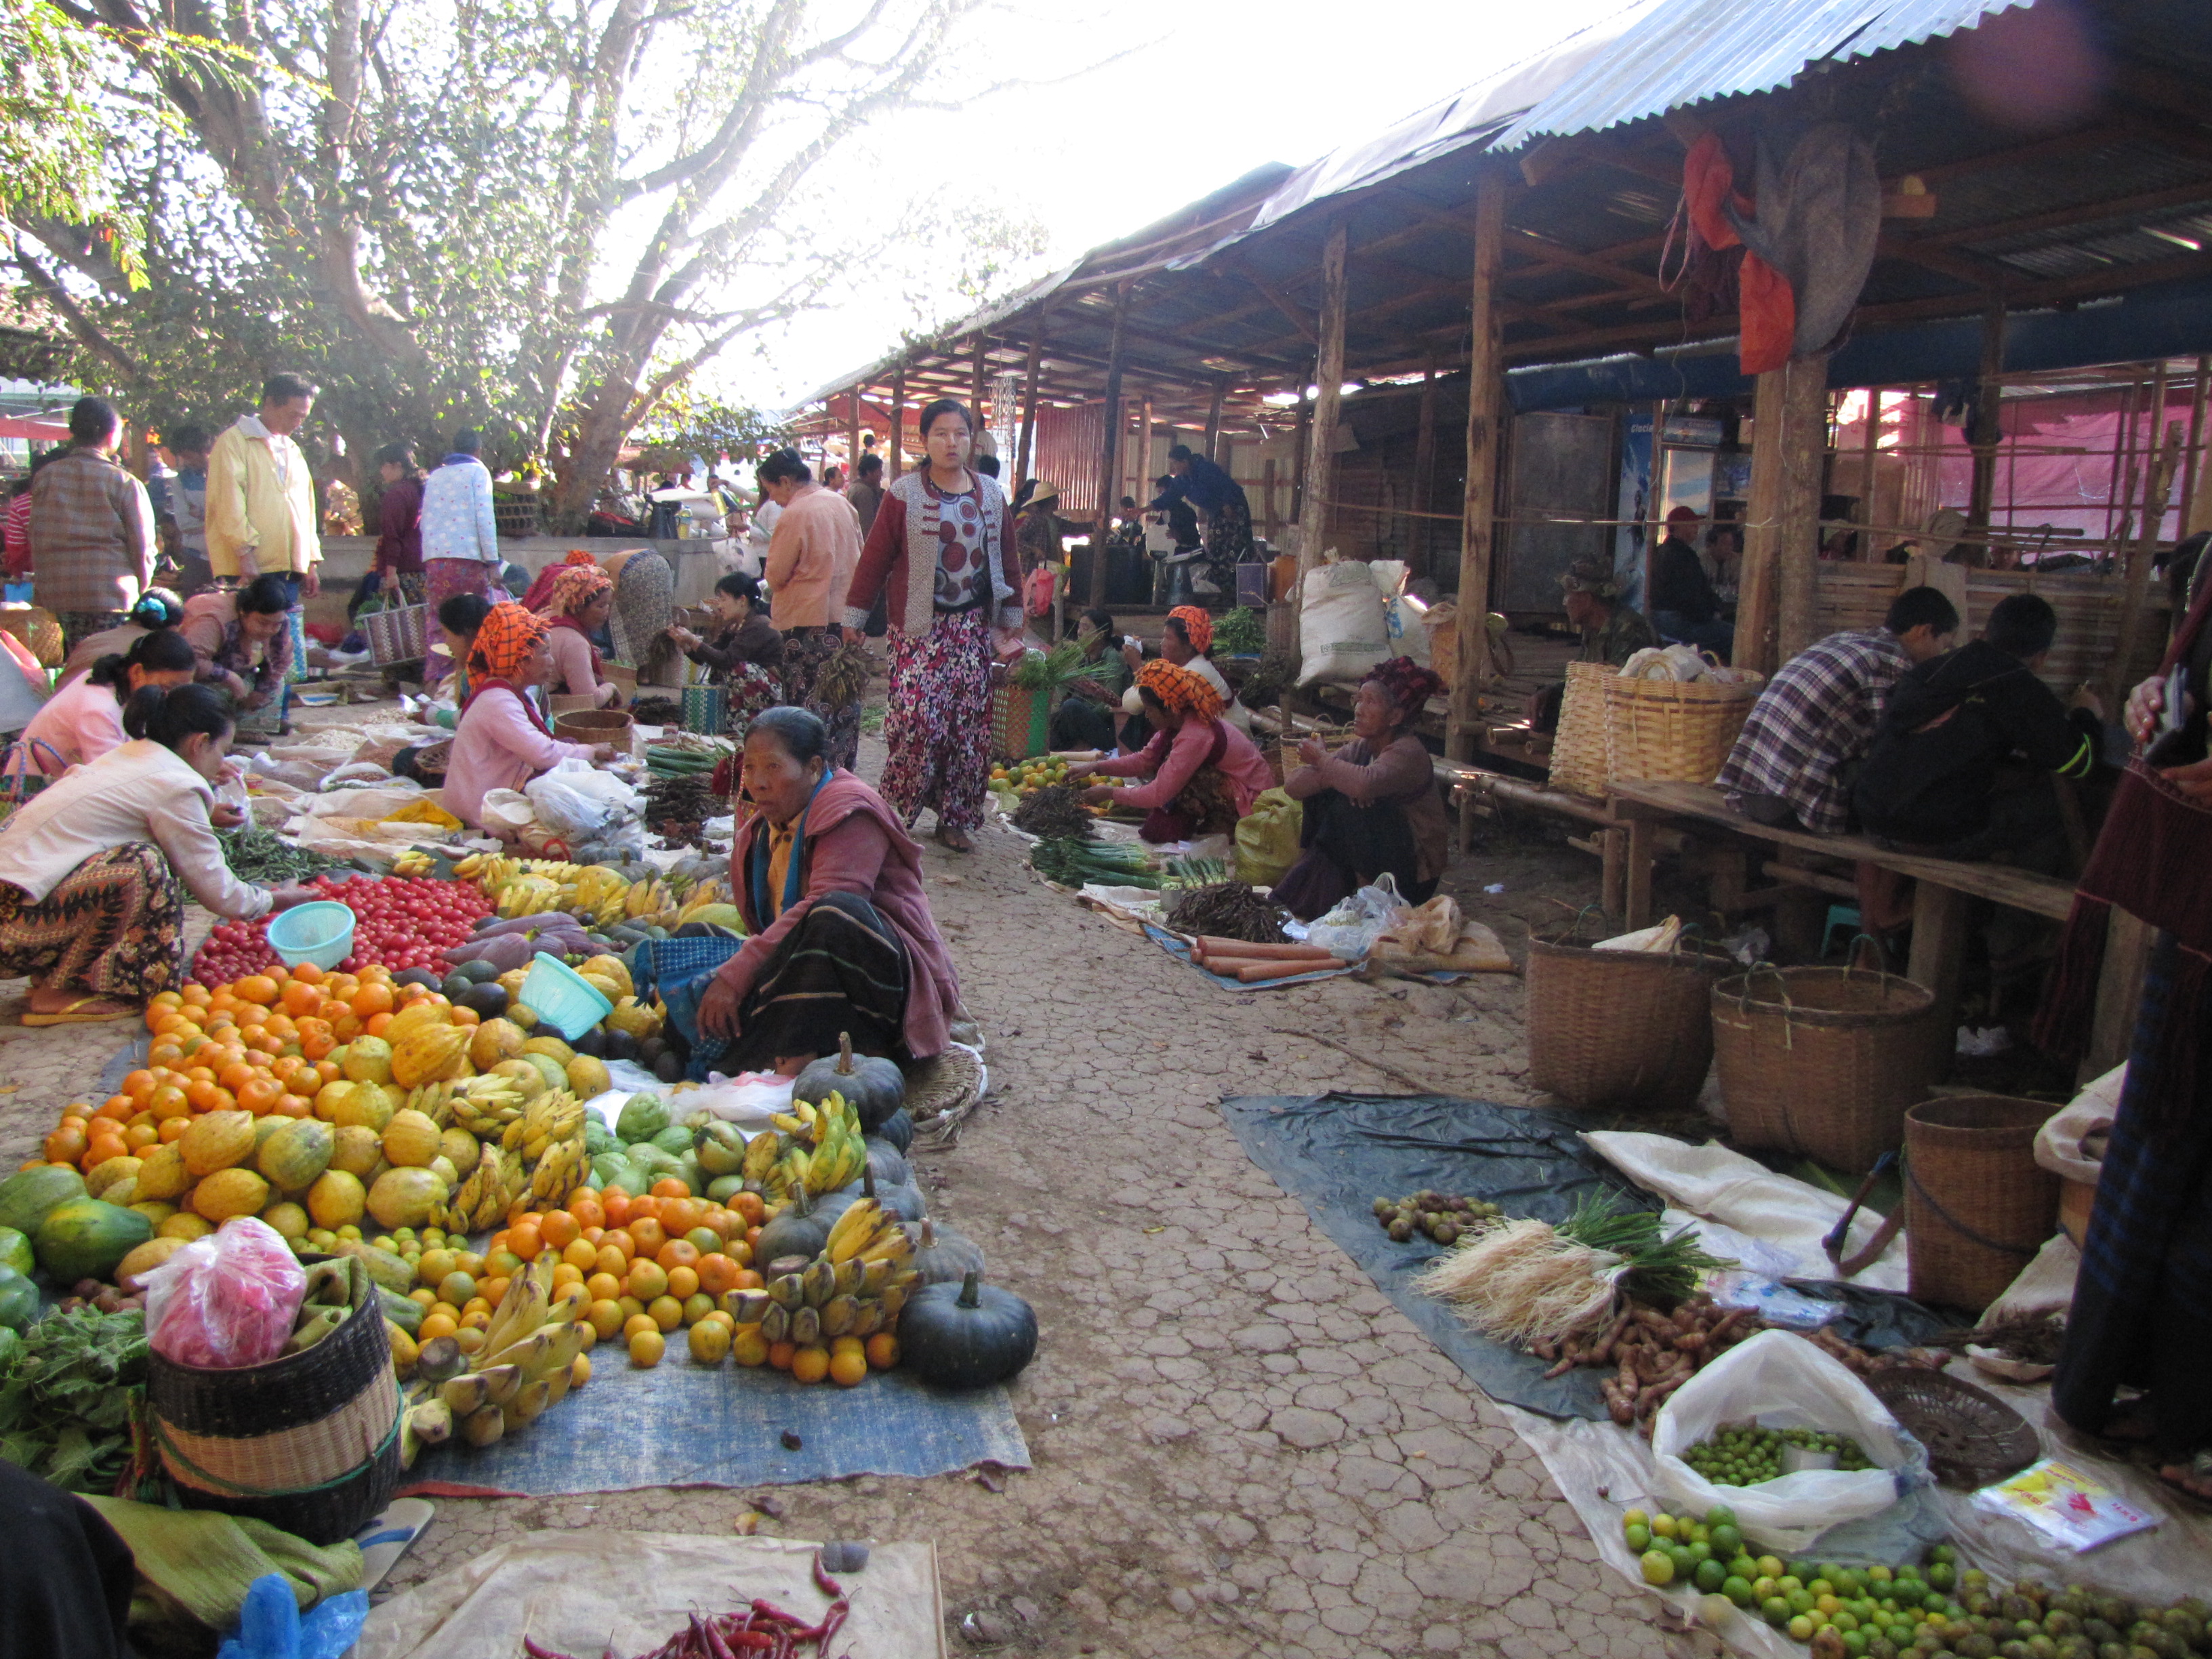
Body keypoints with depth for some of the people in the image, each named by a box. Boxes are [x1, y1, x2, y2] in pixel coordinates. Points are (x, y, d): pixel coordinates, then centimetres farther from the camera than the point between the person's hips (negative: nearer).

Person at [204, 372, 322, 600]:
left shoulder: (294, 451, 25)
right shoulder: (234, 440, 1)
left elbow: (305, 510, 25)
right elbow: (229, 503, -9)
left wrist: (311, 564, 20)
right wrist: (245, 551, -18)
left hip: (289, 569, 7)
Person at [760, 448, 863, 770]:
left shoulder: (793, 516, -16)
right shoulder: (841, 504, 6)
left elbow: (776, 576, -11)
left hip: (808, 621, -7)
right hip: (845, 615, 7)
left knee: (809, 704, 0)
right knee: (844, 699, 12)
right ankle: (843, 769, 19)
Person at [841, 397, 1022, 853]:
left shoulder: (991, 495, 8)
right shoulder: (904, 494, -3)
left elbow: (1008, 561, 14)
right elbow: (874, 560, -4)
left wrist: (1011, 624, 13)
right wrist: (853, 623, -6)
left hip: (974, 627, 4)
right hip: (920, 629, -4)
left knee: (969, 723, 4)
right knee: (919, 719, -14)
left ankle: (956, 819, 16)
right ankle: (895, 812, 4)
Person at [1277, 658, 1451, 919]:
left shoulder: (1408, 751, -19)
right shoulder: (1361, 748, 2)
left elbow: (1366, 784, -42)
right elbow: (1293, 786, -5)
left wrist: (1321, 758, -22)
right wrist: (1333, 775, -26)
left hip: (1412, 875, -7)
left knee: (1348, 807, -25)